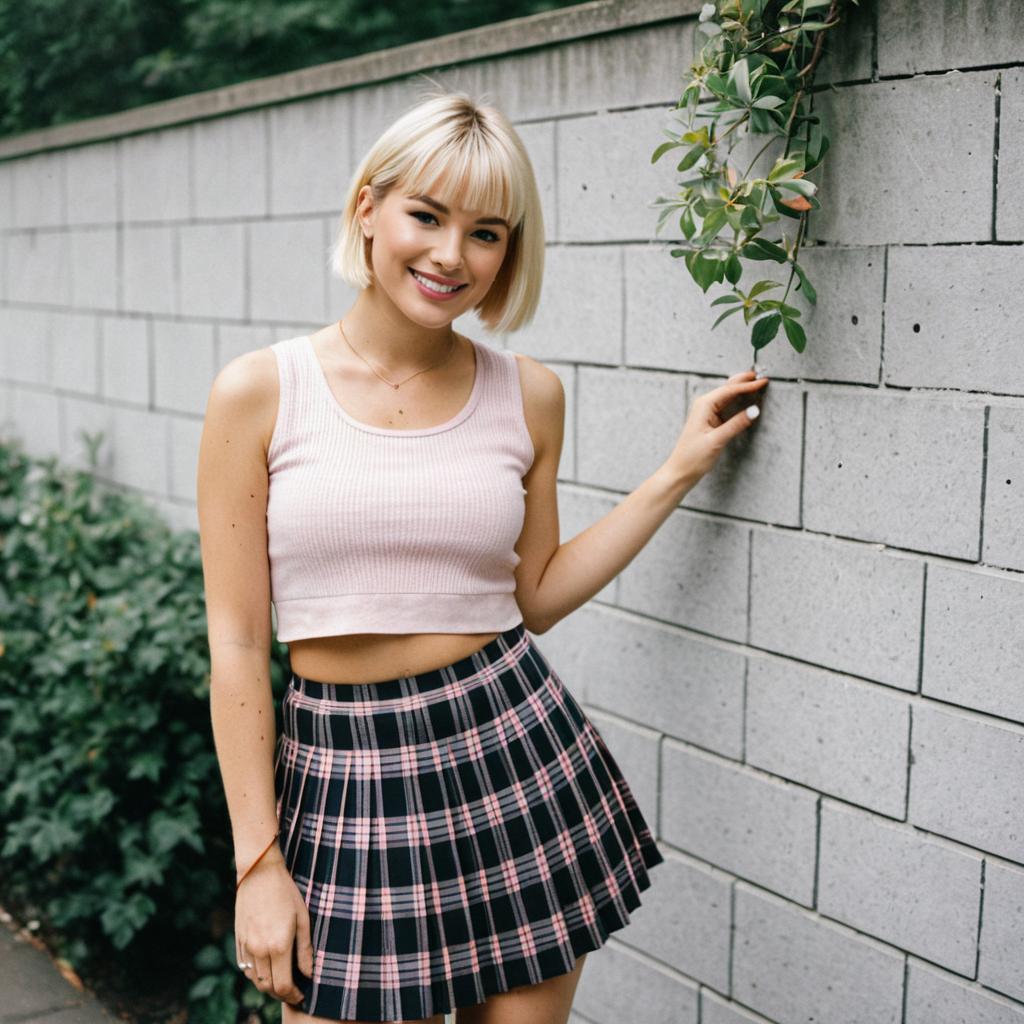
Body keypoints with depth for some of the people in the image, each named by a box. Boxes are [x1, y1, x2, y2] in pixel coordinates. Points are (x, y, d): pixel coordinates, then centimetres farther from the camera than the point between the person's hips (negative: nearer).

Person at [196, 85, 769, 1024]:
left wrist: (682, 468, 10)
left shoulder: (528, 395, 3)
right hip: (342, 774, -2)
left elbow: (531, 597, 10)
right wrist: (259, 859, -6)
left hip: (512, 749, 3)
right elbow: (237, 642, -5)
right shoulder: (260, 393, -6)